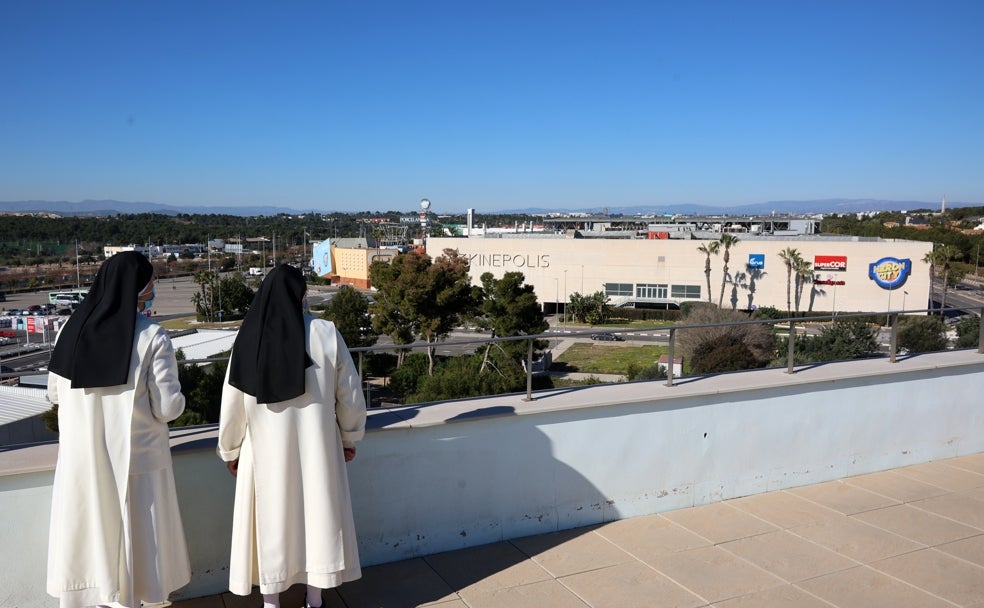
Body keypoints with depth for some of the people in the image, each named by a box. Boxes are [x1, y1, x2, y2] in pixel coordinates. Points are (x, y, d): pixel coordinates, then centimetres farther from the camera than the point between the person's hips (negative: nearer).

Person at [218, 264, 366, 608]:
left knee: (270, 519, 14)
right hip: (316, 445, 0)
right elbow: (350, 393, -4)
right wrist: (350, 438, 10)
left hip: (265, 448, 1)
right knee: (317, 514, 14)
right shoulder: (325, 333, -11)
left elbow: (232, 404, -2)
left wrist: (230, 451, 12)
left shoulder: (248, 339, -9)